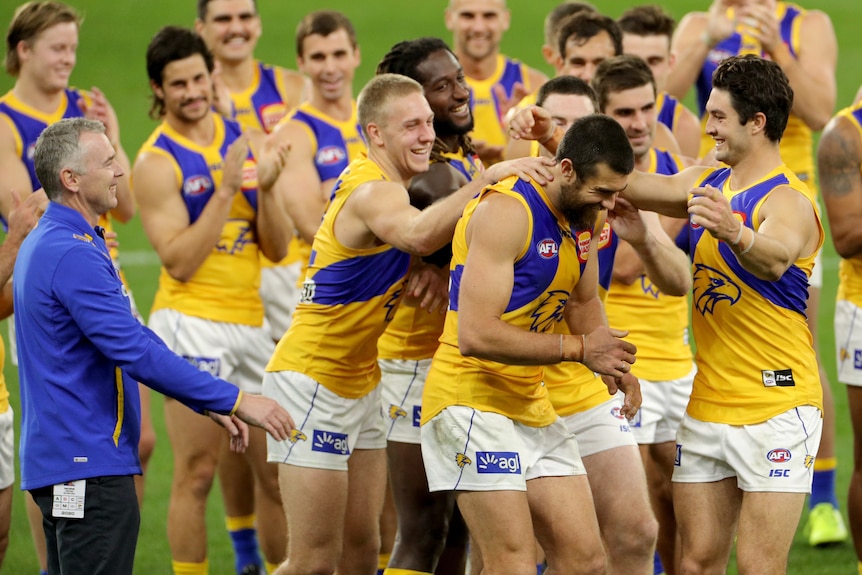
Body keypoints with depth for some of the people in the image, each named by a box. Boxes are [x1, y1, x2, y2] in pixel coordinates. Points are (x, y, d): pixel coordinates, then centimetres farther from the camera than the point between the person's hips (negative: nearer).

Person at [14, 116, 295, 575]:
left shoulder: (46, 243, 17)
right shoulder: (72, 254, -18)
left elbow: (127, 342, 22)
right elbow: (136, 351, -23)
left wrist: (211, 404, 20)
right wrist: (233, 400, -18)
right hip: (90, 465, -11)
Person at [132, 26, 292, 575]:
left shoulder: (244, 139, 8)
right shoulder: (158, 162, -6)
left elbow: (277, 249, 7)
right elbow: (180, 262, -14)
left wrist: (266, 185, -10)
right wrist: (227, 187, -18)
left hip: (251, 320, 6)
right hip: (193, 320, -6)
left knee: (277, 468, 8)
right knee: (197, 472, -7)